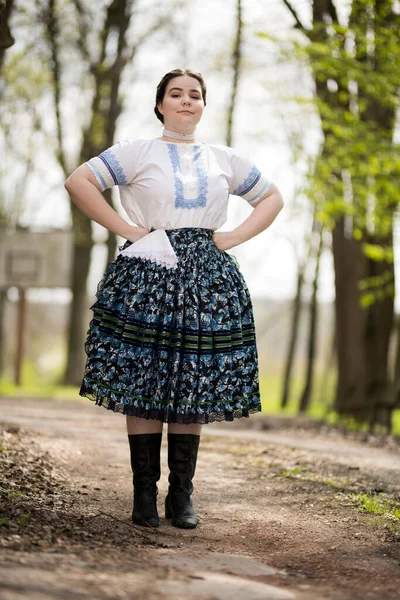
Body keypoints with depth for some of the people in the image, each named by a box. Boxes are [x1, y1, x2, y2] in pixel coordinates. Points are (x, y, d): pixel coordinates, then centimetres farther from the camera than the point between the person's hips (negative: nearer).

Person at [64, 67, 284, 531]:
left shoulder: (225, 160, 16)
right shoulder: (138, 152, 5)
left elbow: (272, 198, 25)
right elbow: (79, 182, -3)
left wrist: (235, 236, 9)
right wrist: (126, 229, -8)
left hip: (207, 282, 3)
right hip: (147, 278, -3)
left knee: (193, 388, 2)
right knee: (142, 387, -5)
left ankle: (181, 496, 9)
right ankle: (144, 495, 2)